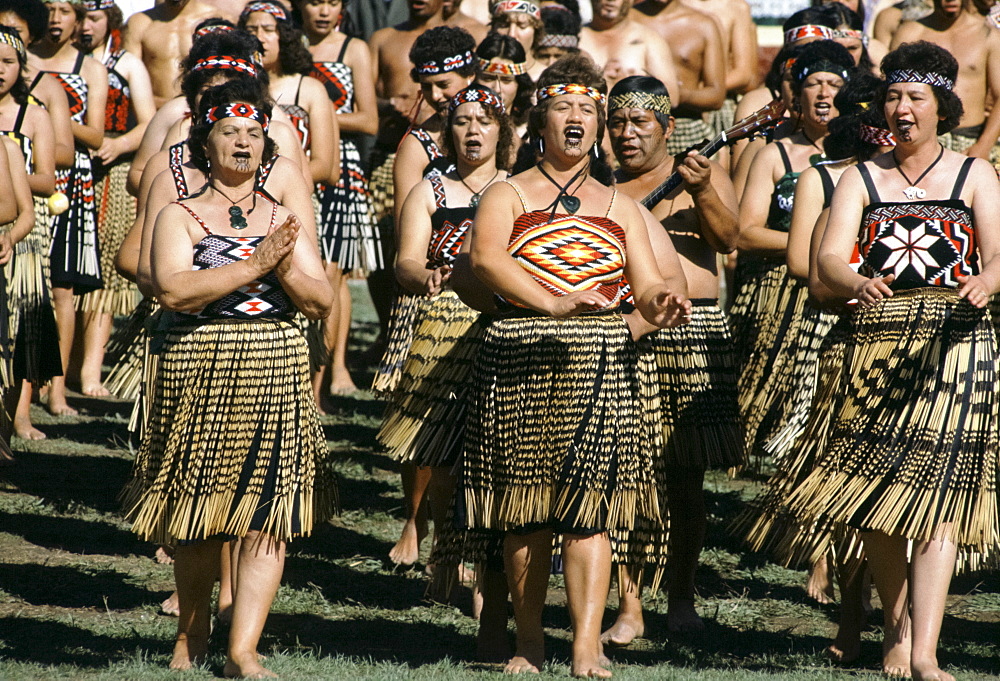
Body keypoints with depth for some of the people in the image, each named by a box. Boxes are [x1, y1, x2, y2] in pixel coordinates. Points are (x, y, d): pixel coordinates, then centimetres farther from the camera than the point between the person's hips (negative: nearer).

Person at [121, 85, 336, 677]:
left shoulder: (283, 220, 14)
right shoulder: (180, 217, 2)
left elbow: (321, 302, 8)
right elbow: (173, 290, -15)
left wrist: (284, 267, -11)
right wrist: (256, 263, -17)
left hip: (276, 371, 2)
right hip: (200, 370, -2)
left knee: (269, 512, -7)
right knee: (198, 516, 4)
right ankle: (192, 633, 24)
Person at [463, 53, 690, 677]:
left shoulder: (620, 208, 17)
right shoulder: (509, 196, 7)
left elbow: (647, 285, 9)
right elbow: (485, 259, -13)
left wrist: (661, 303, -17)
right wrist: (555, 304, -27)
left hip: (601, 362, 1)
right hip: (518, 361, -1)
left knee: (588, 507, -10)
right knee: (526, 511, 2)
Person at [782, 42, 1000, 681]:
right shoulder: (862, 179, 12)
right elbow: (829, 257, -2)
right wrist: (858, 283, -25)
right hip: (877, 340, 3)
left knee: (936, 489, -12)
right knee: (873, 488, 2)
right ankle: (897, 622, 22)